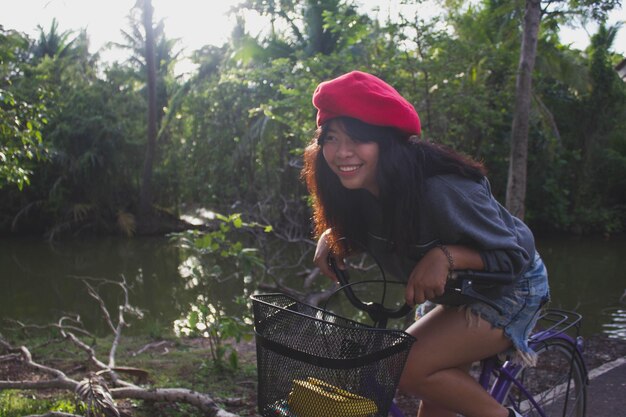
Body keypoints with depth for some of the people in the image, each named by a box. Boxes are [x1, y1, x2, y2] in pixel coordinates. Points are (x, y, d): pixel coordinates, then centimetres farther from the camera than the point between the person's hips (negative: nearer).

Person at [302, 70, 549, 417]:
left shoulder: (440, 190, -35)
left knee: (406, 368, -23)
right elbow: (356, 228, 9)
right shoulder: (357, 187, -14)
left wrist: (446, 255, -41)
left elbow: (515, 253, -25)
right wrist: (330, 237, -13)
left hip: (507, 289, -7)